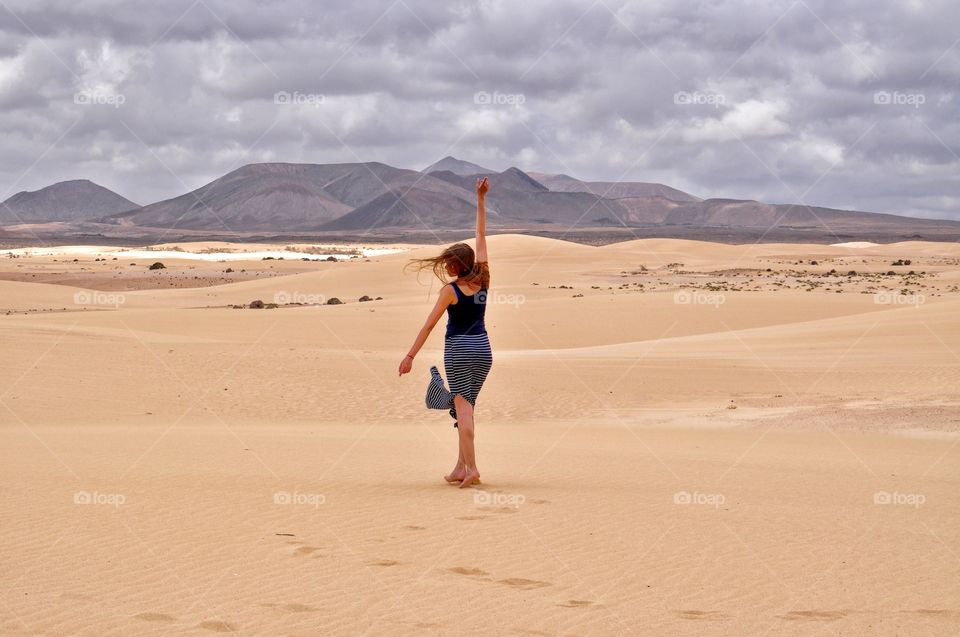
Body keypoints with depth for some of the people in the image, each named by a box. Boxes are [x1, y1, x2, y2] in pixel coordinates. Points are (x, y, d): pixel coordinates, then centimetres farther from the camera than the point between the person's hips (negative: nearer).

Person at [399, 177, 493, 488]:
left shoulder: (450, 290, -11)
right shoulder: (482, 280, 2)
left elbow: (429, 325, -11)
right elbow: (481, 235, 7)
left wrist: (410, 355, -8)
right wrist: (481, 199, 12)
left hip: (458, 350, -5)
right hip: (483, 348, 5)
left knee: (463, 407, -7)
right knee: (467, 406, 11)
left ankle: (471, 468, -17)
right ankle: (460, 467, 10)